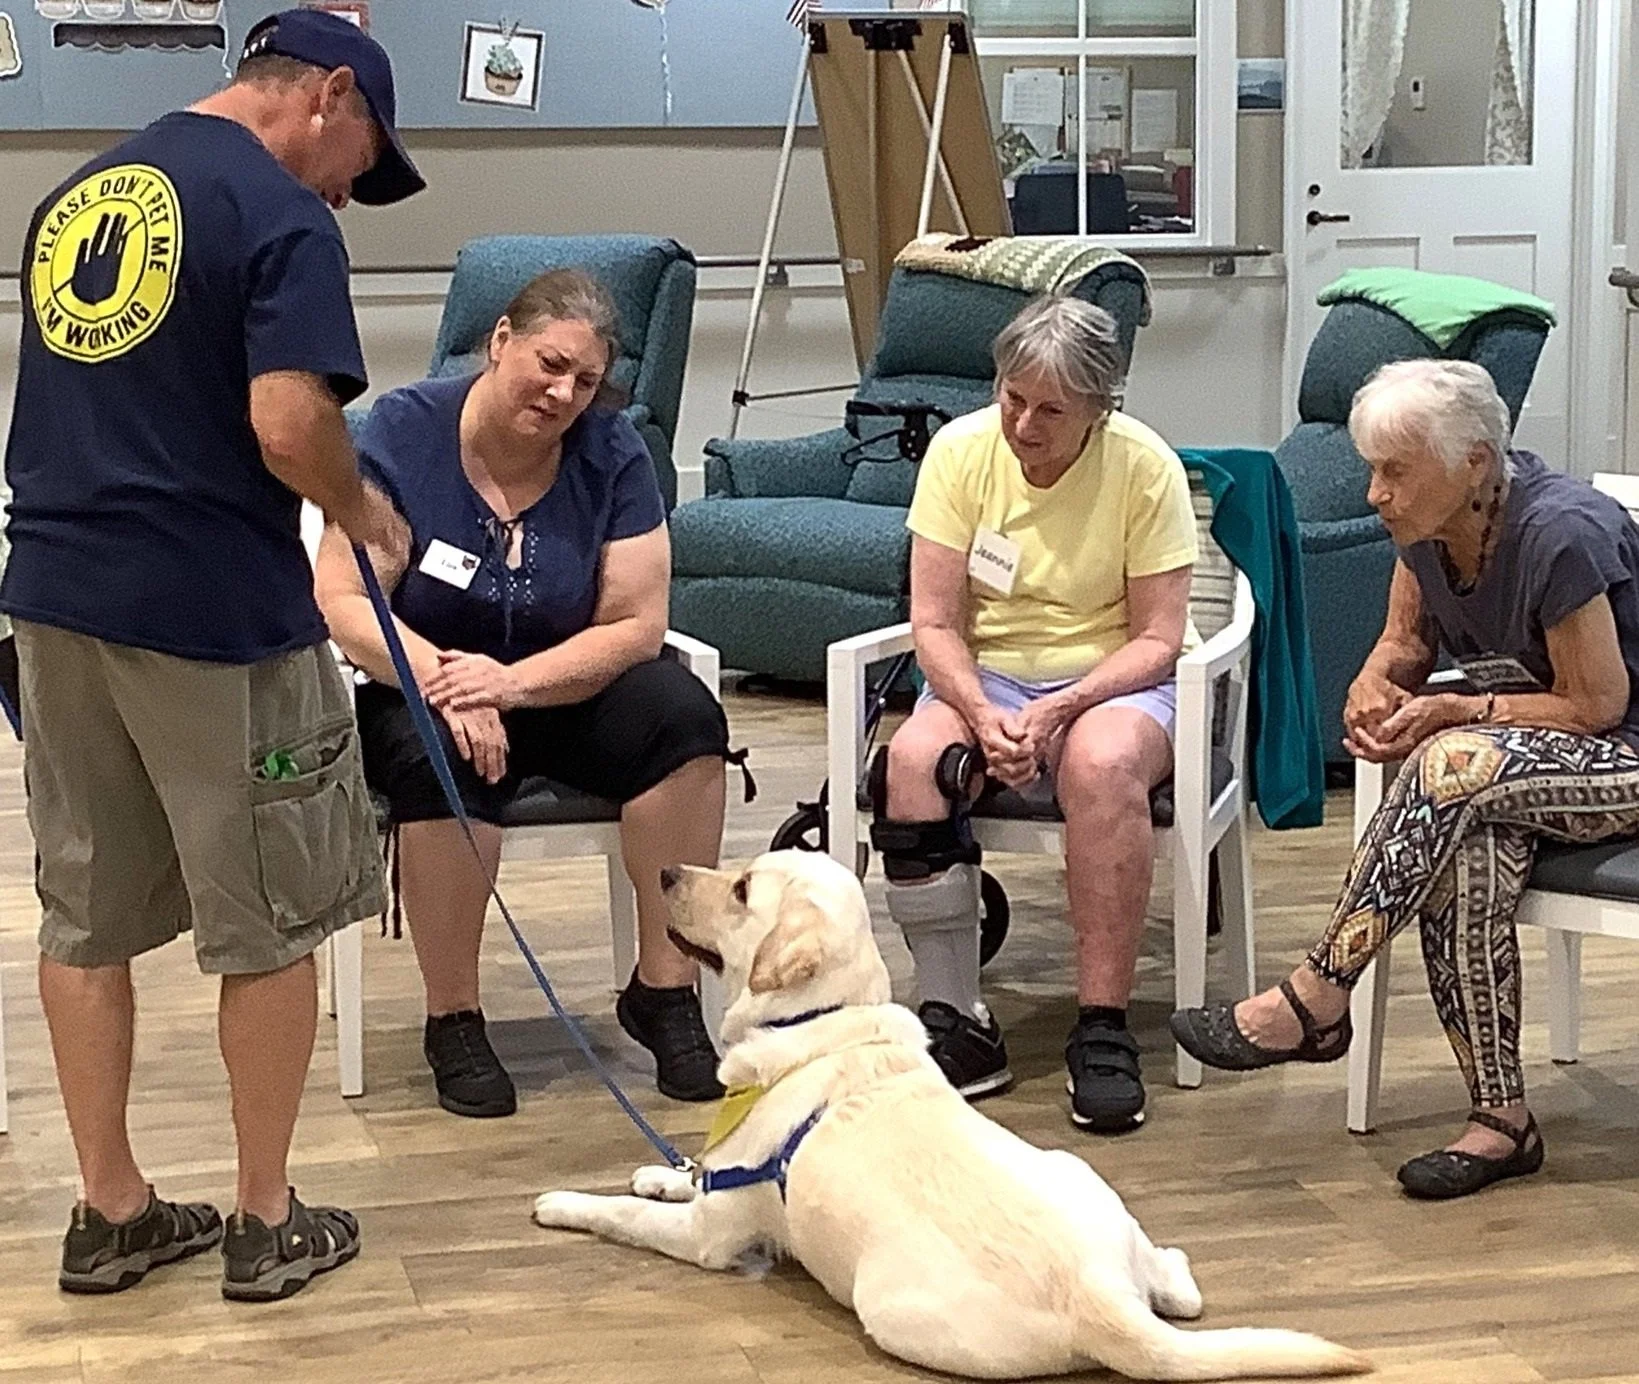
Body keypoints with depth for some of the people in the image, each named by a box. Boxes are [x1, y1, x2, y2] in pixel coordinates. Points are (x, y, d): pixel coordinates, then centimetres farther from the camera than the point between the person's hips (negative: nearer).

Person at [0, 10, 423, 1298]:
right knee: (268, 928, 8)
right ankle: (268, 1223, 18)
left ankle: (109, 1211, 24)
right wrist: (361, 508, -4)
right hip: (215, 612, -7)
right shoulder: (282, 218, -11)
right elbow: (290, 426, -22)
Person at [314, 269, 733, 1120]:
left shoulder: (611, 454, -6)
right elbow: (342, 601, -15)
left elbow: (634, 625, -10)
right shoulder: (403, 432, -11)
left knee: (685, 714, -26)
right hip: (422, 691, -2)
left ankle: (663, 992, -16)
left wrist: (513, 683, -26)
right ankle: (453, 1022, -19)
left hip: (567, 690, 2)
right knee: (442, 754, -36)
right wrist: (443, 680, -32)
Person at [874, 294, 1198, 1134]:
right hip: (983, 677, 2)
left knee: (1103, 761, -38)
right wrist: (983, 715, -25)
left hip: (1111, 681, -2)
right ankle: (958, 1025, -22)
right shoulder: (960, 451, -5)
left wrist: (1058, 711, -24)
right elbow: (934, 623, -6)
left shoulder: (1147, 468, -11)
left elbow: (1159, 639, -10)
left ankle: (1103, 1030, -29)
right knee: (912, 759, -31)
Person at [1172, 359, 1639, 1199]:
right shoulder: (1428, 529, -2)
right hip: (1519, 757, 6)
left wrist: (1450, 711, -21)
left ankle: (1314, 1002, -24)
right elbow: (1404, 642, 12)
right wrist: (1374, 687, -11)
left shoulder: (1561, 533, -24)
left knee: (1451, 766, -35)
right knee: (1466, 850, -30)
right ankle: (1500, 1118, -23)